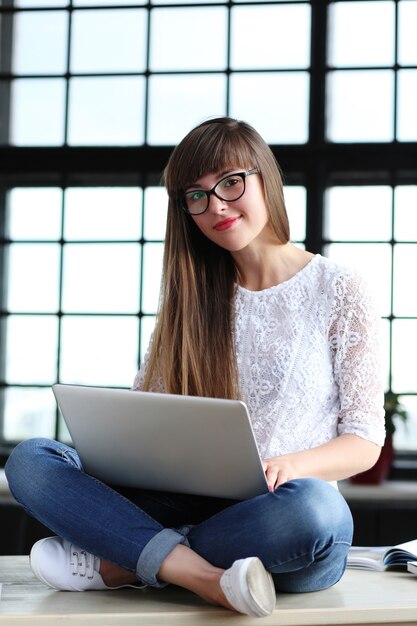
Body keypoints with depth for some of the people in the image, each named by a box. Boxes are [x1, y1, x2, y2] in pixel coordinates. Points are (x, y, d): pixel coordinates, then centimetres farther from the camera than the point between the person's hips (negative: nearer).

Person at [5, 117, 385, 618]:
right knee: (29, 459, -17)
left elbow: (365, 442, 1)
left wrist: (293, 464, -20)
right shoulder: (190, 297, 17)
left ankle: (116, 563, -22)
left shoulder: (339, 289, 5)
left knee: (313, 508, -40)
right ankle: (204, 576, -30)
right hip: (187, 506, 3)